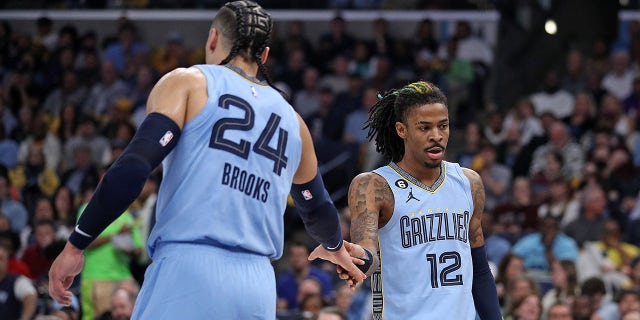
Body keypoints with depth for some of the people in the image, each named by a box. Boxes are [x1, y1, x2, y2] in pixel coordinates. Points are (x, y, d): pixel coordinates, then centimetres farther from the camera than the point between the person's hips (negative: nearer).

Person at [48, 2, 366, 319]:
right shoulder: (292, 121, 22)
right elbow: (317, 210, 39)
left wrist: (76, 245, -3)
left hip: (188, 271, -5)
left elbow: (133, 168, -8)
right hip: (258, 287, 5)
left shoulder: (186, 83, 7)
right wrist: (334, 246, 61)